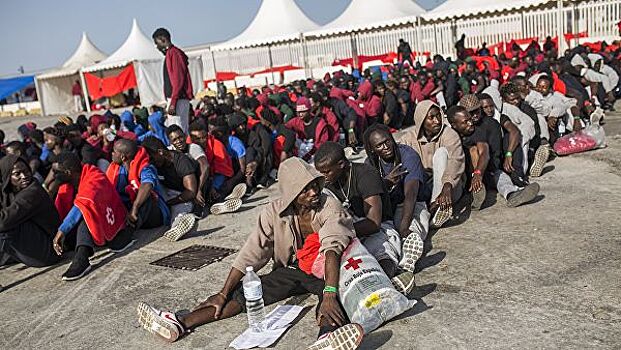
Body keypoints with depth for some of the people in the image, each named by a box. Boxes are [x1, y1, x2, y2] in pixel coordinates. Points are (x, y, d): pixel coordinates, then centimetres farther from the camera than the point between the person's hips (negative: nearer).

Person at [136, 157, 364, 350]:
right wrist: (223, 294, -15)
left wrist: (330, 294, -49)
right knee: (248, 291, -16)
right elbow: (251, 253, -11)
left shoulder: (329, 206, -18)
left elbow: (333, 247, -34)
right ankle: (181, 323, -26)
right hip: (289, 269, 3)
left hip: (324, 270, -3)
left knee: (333, 292, -36)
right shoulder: (275, 211, -9)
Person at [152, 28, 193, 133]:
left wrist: (173, 102, -21)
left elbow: (178, 80, -18)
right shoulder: (171, 53, 20)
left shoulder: (173, 53, -10)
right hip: (180, 99, 10)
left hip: (177, 100, -10)